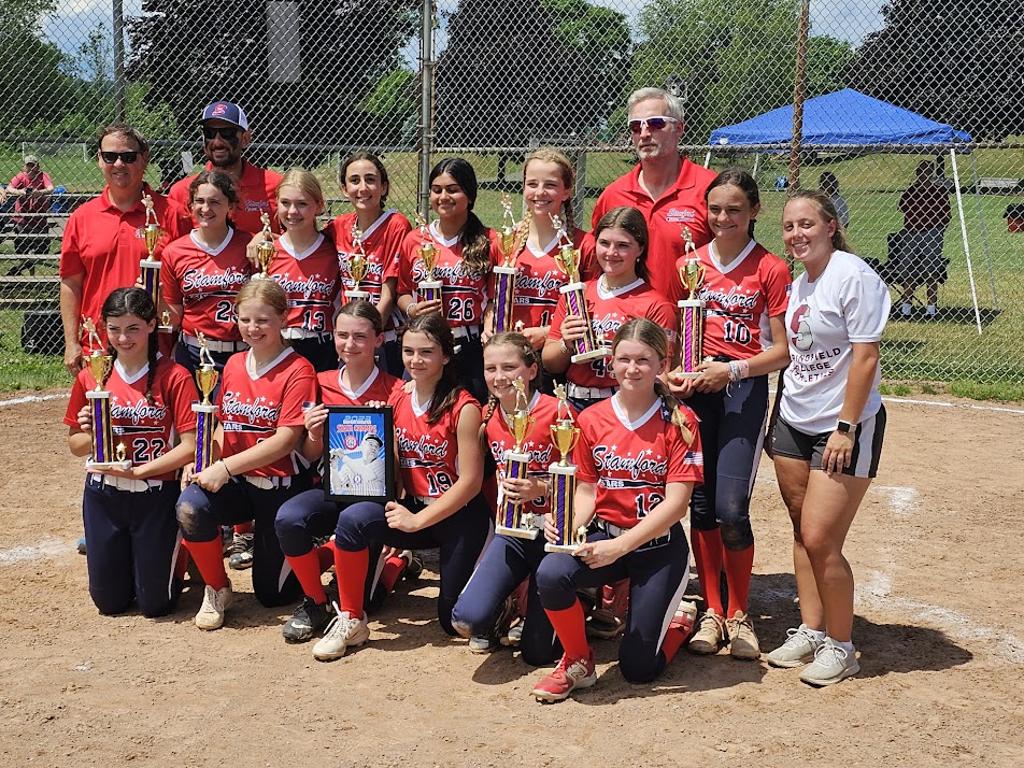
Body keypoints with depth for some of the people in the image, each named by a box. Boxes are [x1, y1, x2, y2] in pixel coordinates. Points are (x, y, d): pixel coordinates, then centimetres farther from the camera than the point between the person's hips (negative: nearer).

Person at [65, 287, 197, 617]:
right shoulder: (91, 377, 0)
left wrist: (138, 470, -21)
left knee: (154, 603, 3)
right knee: (108, 601, 11)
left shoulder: (174, 377, -12)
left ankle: (176, 552, 33)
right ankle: (128, 557, 41)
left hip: (157, 496, -3)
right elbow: (74, 445, 8)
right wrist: (90, 436, -15)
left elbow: (190, 446, -15)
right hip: (103, 495, 4)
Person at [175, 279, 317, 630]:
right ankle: (216, 588, -5)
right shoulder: (233, 365, 7)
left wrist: (225, 467, -23)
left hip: (280, 485, -5)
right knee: (189, 506, -29)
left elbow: (286, 440, -19)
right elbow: (224, 425, 14)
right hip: (235, 482, 5)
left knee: (272, 593, 2)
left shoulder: (298, 370, -13)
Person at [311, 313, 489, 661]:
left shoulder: (463, 407, -16)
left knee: (455, 621, 3)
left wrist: (417, 520, -19)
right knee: (353, 519, -26)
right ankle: (350, 620, -8)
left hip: (459, 515, -4)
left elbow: (471, 481, -17)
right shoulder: (398, 398, 1)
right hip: (413, 508, 4)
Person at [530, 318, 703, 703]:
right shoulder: (591, 419, 0)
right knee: (551, 574, -31)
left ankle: (679, 622, 32)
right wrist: (569, 526, -18)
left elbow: (676, 502, -15)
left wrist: (620, 546, -24)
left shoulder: (679, 421, -10)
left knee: (638, 668, -3)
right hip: (604, 532, 3)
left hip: (659, 544, -2)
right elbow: (586, 488, 5)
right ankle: (577, 662, -3)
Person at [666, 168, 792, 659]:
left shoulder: (771, 269, -2)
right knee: (700, 504, 4)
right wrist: (671, 372, -4)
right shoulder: (688, 265, 9)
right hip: (694, 387, 4)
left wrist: (732, 369, -15)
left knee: (730, 508, -11)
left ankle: (739, 614, 9)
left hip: (745, 388, -3)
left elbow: (783, 350, -3)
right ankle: (711, 611, 18)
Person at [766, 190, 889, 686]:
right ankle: (810, 632, 24)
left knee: (820, 540, -8)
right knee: (802, 533, 11)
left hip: (845, 426, -7)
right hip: (794, 422, 8)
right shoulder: (799, 283, 9)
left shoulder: (853, 276, -14)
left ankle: (840, 646, 9)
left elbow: (866, 357, -17)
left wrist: (845, 428, -19)